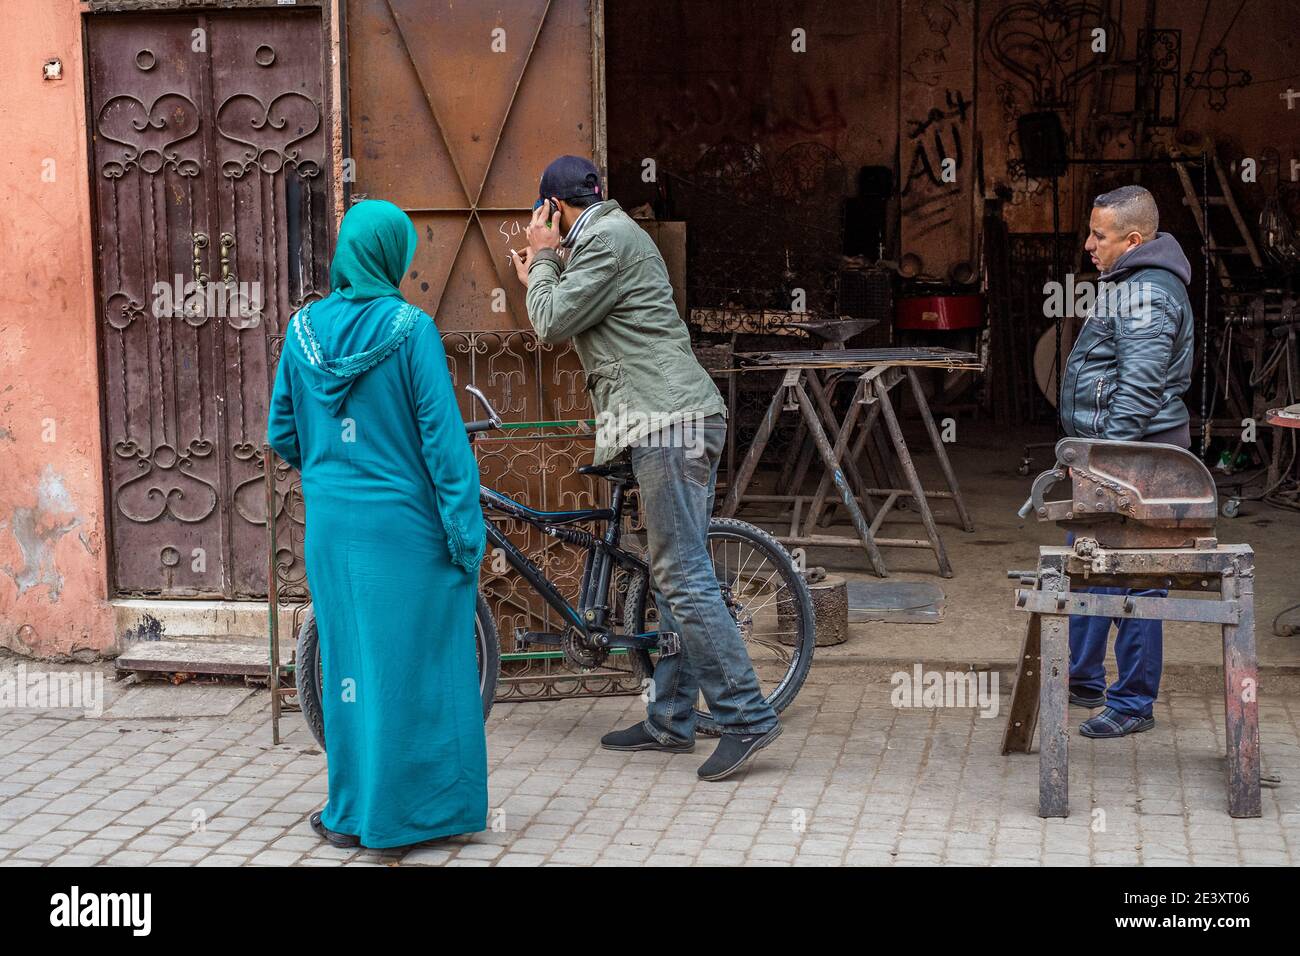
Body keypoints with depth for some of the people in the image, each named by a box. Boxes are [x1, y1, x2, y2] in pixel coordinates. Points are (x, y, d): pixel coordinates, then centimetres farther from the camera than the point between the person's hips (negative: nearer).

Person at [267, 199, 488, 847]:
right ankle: (417, 809, 11)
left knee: (349, 664, 13)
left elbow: (282, 435, 9)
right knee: (412, 665, 5)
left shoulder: (303, 329, 2)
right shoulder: (409, 328, -11)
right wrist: (465, 530, -9)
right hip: (403, 525, -4)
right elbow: (442, 436, -12)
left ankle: (352, 812, 20)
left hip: (332, 526, 4)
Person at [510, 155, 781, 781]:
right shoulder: (614, 234, 24)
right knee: (673, 575, 12)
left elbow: (554, 324, -10)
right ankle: (670, 721, 17)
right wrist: (538, 278, 27)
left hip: (670, 423, -11)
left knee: (683, 576, -11)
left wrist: (543, 257, 4)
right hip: (671, 423, 11)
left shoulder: (607, 238, -8)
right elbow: (574, 323, 26)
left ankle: (746, 717, -10)